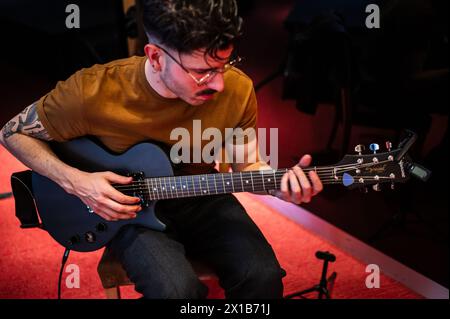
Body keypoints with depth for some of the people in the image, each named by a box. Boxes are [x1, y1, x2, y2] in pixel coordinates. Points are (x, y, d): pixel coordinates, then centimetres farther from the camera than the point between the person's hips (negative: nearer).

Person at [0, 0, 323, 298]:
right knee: (177, 289, -30)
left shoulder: (237, 89, -16)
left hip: (201, 200, 3)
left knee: (263, 276, -21)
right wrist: (74, 180, -21)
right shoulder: (93, 91, -25)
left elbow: (247, 164, 0)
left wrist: (281, 179, -21)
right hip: (129, 205, -2)